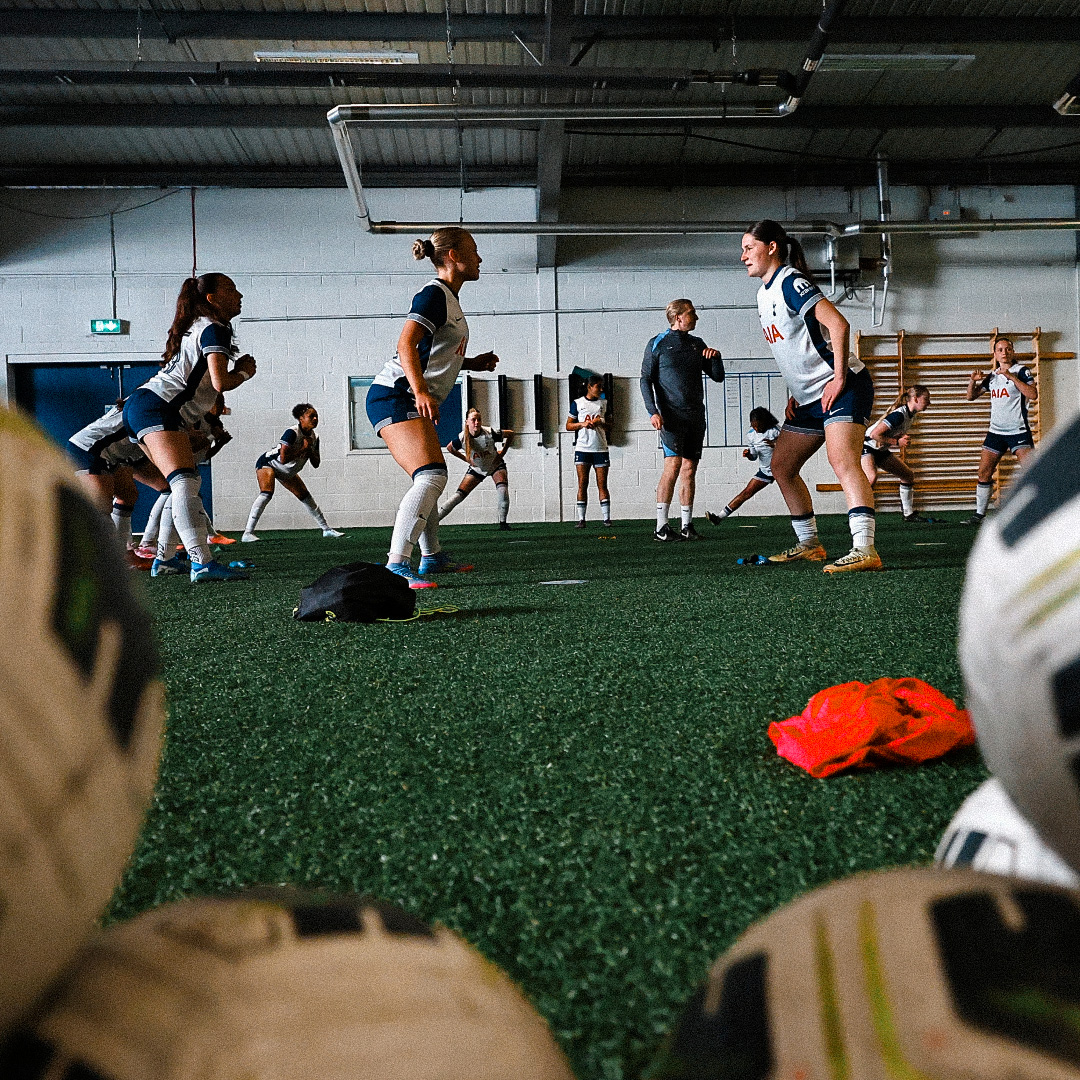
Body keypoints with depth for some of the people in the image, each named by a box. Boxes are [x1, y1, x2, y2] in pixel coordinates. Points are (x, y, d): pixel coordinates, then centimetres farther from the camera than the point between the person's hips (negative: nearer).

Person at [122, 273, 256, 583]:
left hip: (139, 407, 11)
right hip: (156, 408, -11)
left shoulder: (196, 328, 25)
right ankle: (202, 564, -39)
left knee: (183, 485, 19)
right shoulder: (214, 329, -6)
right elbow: (220, 383, -18)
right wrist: (243, 373, 2)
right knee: (186, 482, -25)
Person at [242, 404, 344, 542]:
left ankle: (326, 529, 23)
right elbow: (283, 459, -36)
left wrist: (310, 451, -19)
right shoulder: (292, 432, -28)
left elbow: (316, 464, -1)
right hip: (268, 463, -8)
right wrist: (303, 449, -29)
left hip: (288, 471, 8)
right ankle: (247, 533, -34)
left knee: (306, 496, 11)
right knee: (266, 494, -30)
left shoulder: (314, 438, -5)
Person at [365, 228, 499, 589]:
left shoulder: (448, 298, 20)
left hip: (414, 401, 11)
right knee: (432, 475, -24)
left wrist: (471, 363, 19)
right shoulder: (434, 293, -10)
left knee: (429, 478, 21)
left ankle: (432, 557, 35)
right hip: (395, 395, -11)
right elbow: (406, 345, -23)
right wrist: (421, 391, -34)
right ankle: (396, 567, -29)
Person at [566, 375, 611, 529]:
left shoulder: (604, 403, 13)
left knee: (602, 485, 0)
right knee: (582, 484, -3)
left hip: (601, 448, 1)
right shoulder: (577, 403, 7)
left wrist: (600, 422, -6)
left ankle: (606, 518, 1)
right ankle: (581, 519, -1)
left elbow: (610, 425, 15)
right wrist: (582, 424, -10)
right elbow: (568, 425, 7)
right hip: (582, 448, -1)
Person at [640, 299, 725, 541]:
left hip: (696, 416, 5)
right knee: (673, 463, -17)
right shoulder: (658, 344, 3)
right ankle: (661, 527, -17)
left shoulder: (697, 344, 17)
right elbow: (646, 380, 0)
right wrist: (653, 411, -12)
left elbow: (718, 377, 18)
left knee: (689, 469, 4)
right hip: (672, 415, -5)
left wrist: (715, 357, -1)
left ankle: (687, 526, 9)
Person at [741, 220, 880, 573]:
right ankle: (809, 544, 21)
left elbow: (838, 325, -23)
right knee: (781, 466, 10)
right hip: (808, 397, 10)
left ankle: (865, 549, -34)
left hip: (843, 388, -10)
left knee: (841, 460, -26)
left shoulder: (791, 282, -13)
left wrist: (839, 379, -23)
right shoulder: (764, 294, 16)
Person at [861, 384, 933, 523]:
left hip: (881, 450, 10)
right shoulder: (899, 415, -27)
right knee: (872, 478, -35)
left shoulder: (912, 415, 3)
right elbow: (874, 434, -30)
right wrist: (897, 442, -23)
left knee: (908, 475, 11)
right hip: (867, 446, -10)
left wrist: (903, 439, -4)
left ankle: (909, 515, 21)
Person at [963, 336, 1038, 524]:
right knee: (984, 473, 3)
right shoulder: (992, 375, 12)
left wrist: (1012, 377, -24)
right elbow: (971, 396, 17)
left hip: (1019, 431, -5)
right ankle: (979, 514, 11)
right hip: (996, 431, 5)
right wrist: (973, 381, -2)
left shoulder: (1021, 371, -4)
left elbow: (1033, 395, -19)